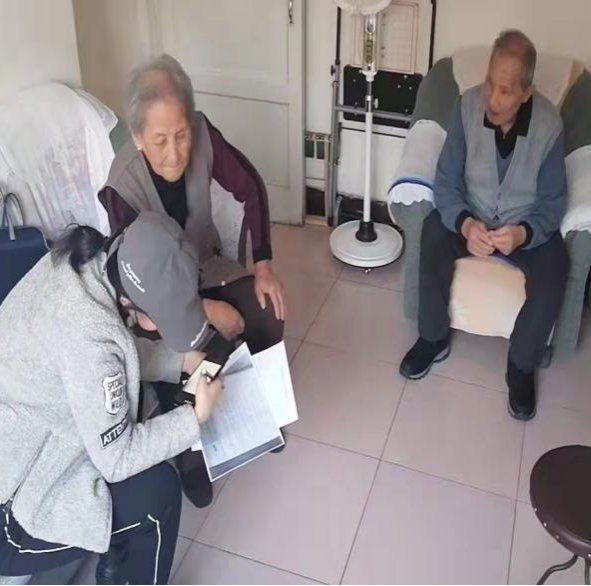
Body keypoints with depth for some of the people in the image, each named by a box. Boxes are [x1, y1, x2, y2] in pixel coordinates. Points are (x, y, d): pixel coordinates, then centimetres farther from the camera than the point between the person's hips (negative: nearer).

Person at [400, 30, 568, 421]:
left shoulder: (549, 125, -18)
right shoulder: (468, 106, -16)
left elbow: (553, 203, -12)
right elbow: (446, 181, -12)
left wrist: (523, 233, -33)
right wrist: (465, 224, -31)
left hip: (527, 225, -2)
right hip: (472, 217, 2)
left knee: (555, 268, -29)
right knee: (434, 232, -27)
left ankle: (522, 366, -6)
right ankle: (434, 339, -7)